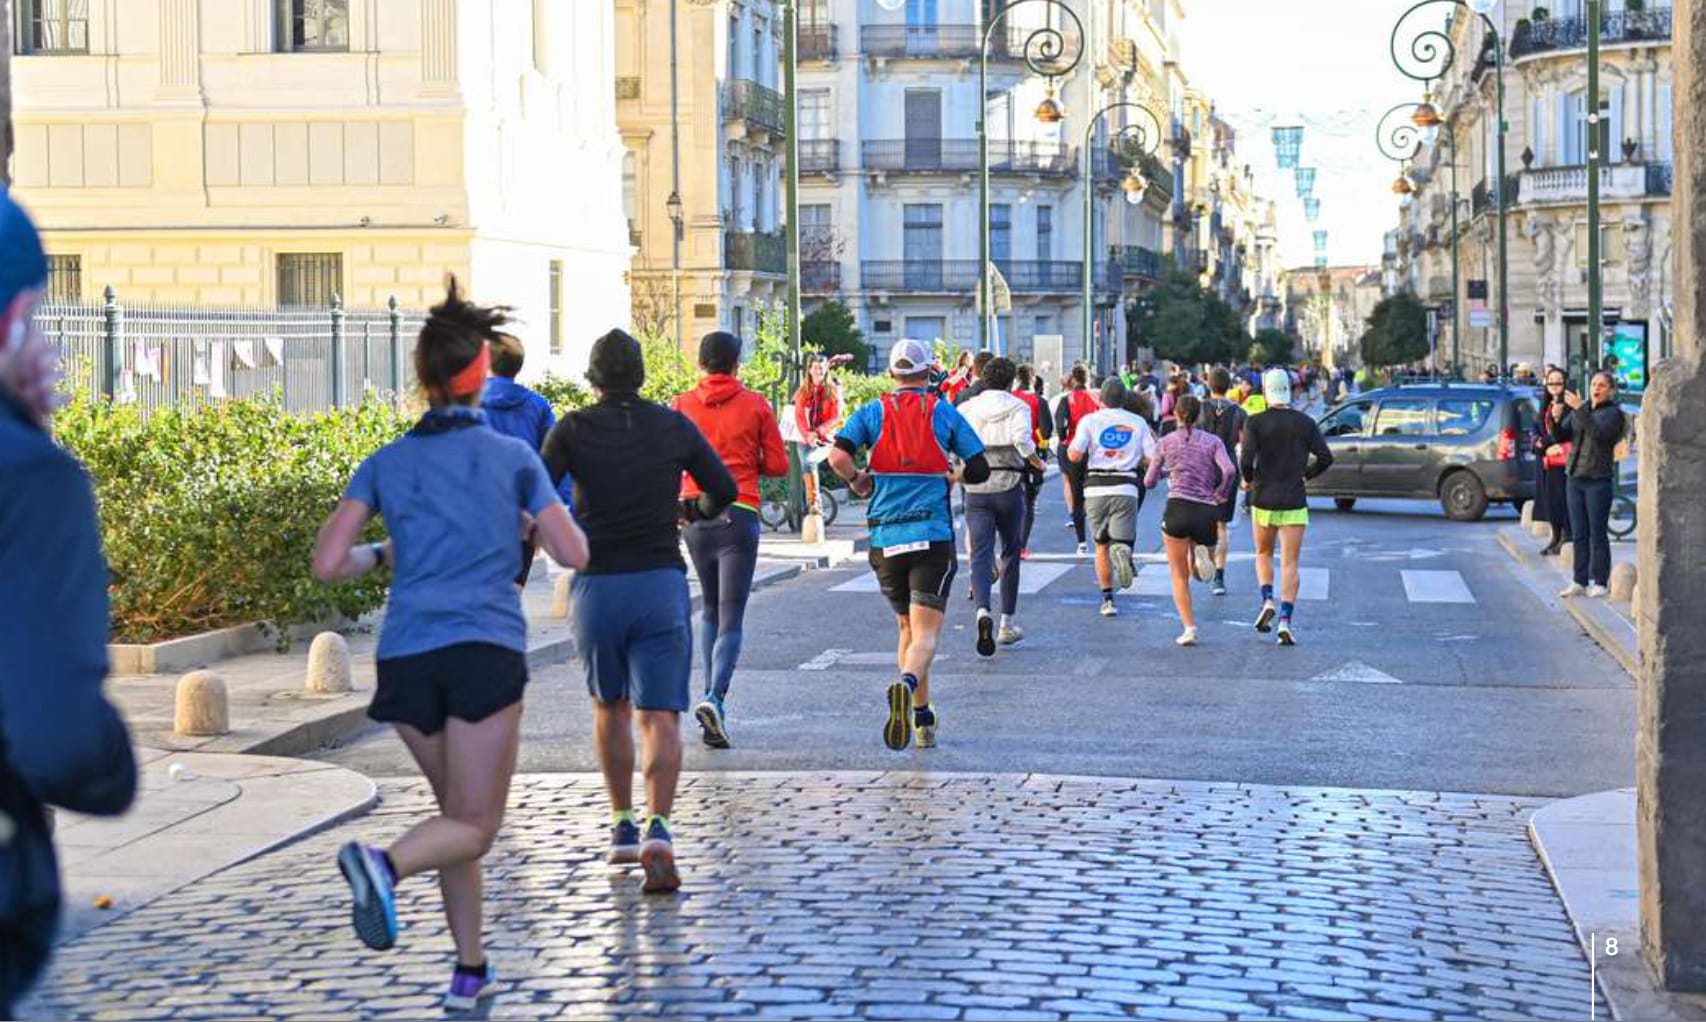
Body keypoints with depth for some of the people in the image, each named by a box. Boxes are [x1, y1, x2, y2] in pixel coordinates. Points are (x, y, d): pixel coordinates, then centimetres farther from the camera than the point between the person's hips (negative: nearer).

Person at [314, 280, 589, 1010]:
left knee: (458, 809, 20)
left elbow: (327, 564, 1)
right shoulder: (513, 457, 4)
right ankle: (385, 861, -33)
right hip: (484, 653, -3)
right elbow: (573, 554, 5)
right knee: (473, 828, -2)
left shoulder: (385, 464, 8)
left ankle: (470, 970, 19)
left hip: (406, 657, 4)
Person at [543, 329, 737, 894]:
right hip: (662, 583, 0)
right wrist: (691, 510, 32)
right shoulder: (674, 425, 4)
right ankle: (658, 830, -23)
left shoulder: (574, 428, -2)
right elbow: (724, 491, 12)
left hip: (598, 586, 0)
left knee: (611, 708, 21)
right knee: (659, 717, -3)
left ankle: (622, 828, 25)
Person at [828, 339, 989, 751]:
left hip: (885, 539, 2)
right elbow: (979, 470, 4)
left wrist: (858, 482, 9)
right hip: (934, 537, -2)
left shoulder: (872, 412, 5)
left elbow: (838, 457, -10)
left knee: (906, 628, 19)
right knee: (926, 634, -7)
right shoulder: (945, 412, 4)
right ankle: (906, 684, -37)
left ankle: (921, 718, 21)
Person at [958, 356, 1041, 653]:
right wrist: (1037, 462, -2)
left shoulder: (966, 408, 7)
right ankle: (1007, 623, 16)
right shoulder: (1018, 406, 0)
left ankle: (983, 612, -30)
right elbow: (1022, 439, -18)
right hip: (1009, 486, -1)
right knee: (1011, 553, 14)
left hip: (976, 488, 1)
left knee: (980, 554, -3)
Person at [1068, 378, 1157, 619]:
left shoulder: (1090, 420, 1)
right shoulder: (1138, 422, 6)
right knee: (1121, 541, 3)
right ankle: (1122, 550, -35)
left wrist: (1069, 448, 14)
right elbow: (1153, 458, 3)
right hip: (1126, 488, 0)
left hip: (1096, 488, 0)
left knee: (1101, 545, 13)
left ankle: (1107, 598, 10)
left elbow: (1075, 455, -8)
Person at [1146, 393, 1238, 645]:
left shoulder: (1166, 442, 8)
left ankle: (1189, 628, -10)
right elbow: (1229, 471, -10)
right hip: (1207, 512, 1)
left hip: (1178, 509, -1)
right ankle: (1202, 554, -13)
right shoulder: (1213, 441, 8)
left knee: (1180, 577, 7)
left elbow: (1150, 481, 13)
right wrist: (1221, 494, 7)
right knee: (1199, 572, 22)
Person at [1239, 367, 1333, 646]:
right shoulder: (1305, 423, 0)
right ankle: (1285, 620, -11)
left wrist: (1248, 479, 5)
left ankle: (1267, 600, -1)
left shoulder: (1255, 423, -6)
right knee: (1290, 563, 2)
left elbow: (1246, 460, -16)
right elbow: (1325, 458, -4)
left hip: (1263, 498, 0)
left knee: (1263, 554, 21)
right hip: (1294, 501, 1)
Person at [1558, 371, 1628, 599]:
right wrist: (1556, 420, -13)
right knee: (1578, 534, 8)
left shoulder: (1613, 413, -5)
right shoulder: (1581, 408, 11)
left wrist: (1580, 409, -29)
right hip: (1574, 478, 5)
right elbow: (1561, 436, 7)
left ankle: (1600, 582, 4)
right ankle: (1580, 582, 13)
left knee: (1598, 533, -2)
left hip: (1598, 480, -5)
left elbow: (1599, 432, -23)